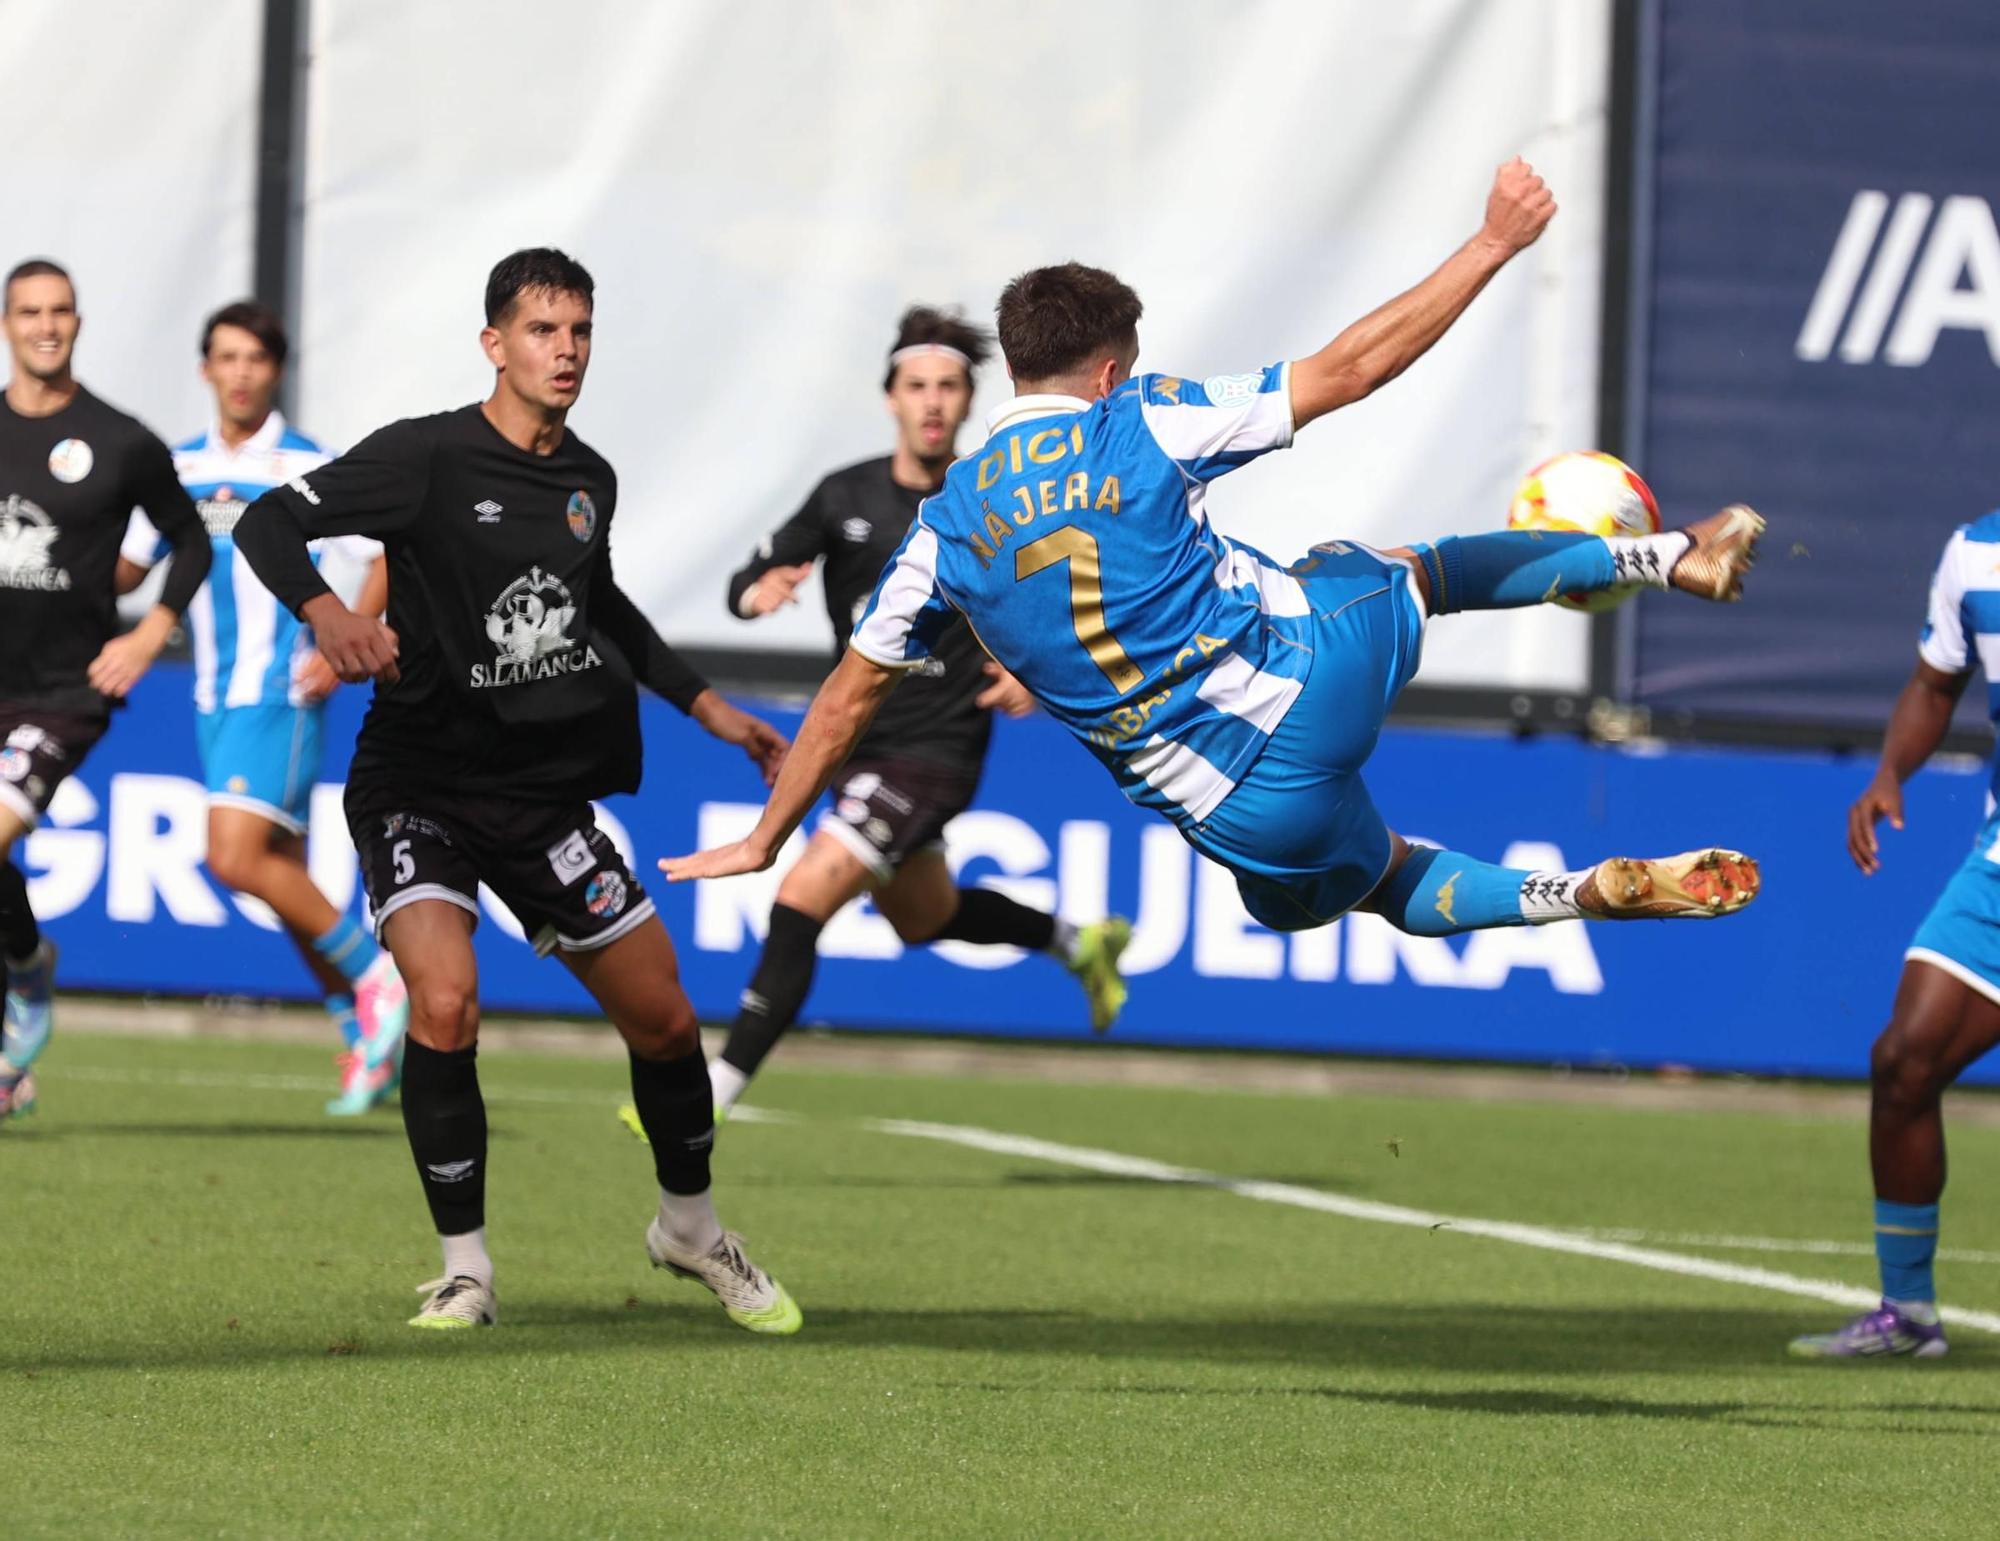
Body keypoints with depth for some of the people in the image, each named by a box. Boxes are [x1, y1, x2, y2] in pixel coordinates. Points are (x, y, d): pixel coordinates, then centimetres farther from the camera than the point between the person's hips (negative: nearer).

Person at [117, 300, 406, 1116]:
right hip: (215, 697, 6)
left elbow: (388, 558, -4)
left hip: (280, 692, -6)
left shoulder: (308, 469, -7)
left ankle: (373, 974, -4)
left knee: (237, 857, -19)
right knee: (283, 877, 8)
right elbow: (128, 568, 16)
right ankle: (365, 1030, 19)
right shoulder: (177, 469, 9)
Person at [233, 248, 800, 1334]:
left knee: (663, 1017, 6)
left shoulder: (590, 482, 7)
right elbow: (267, 522, -16)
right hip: (419, 783, -5)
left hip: (544, 791, 5)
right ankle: (465, 1271, -12)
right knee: (446, 1002, -27)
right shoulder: (426, 457, -11)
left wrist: (710, 710, 25)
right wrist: (323, 610, -35)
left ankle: (689, 1228, 33)